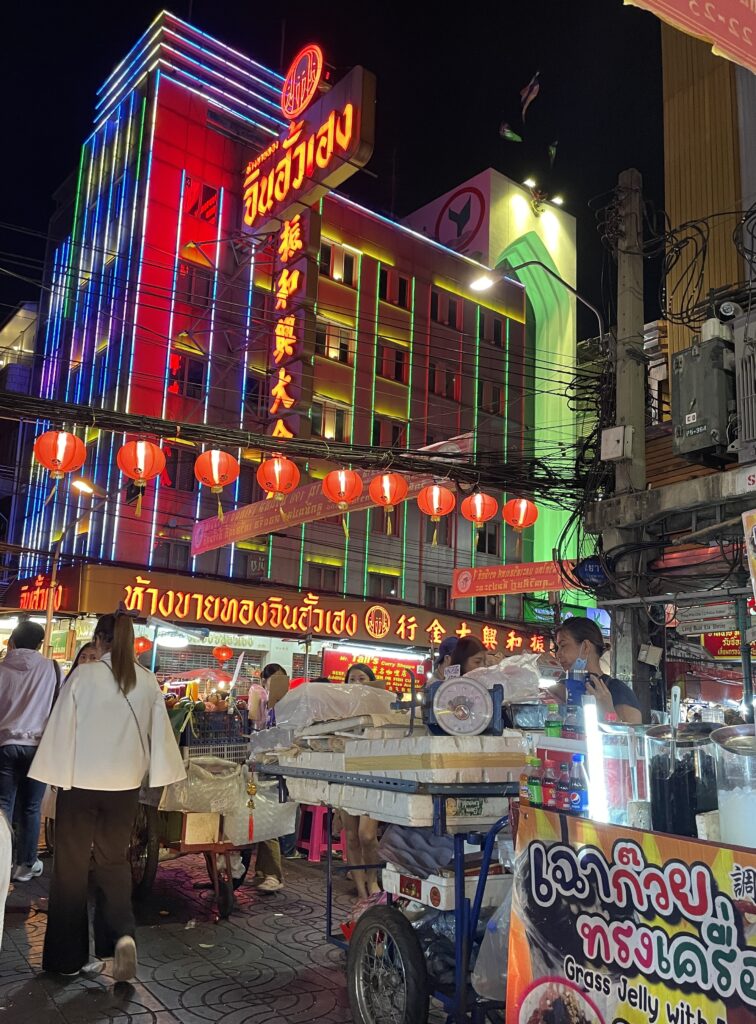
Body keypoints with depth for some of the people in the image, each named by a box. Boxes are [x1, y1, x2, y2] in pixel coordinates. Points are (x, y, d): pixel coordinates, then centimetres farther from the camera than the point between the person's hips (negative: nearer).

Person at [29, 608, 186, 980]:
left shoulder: (84, 675, -12)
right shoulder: (148, 681, -3)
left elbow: (61, 728, -9)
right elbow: (159, 733, 2)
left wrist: (57, 776, 1)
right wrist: (158, 774, 13)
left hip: (80, 782, -2)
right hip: (124, 784, 3)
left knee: (71, 865, 12)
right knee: (113, 860, 17)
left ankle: (67, 956, 18)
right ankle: (122, 934, -2)